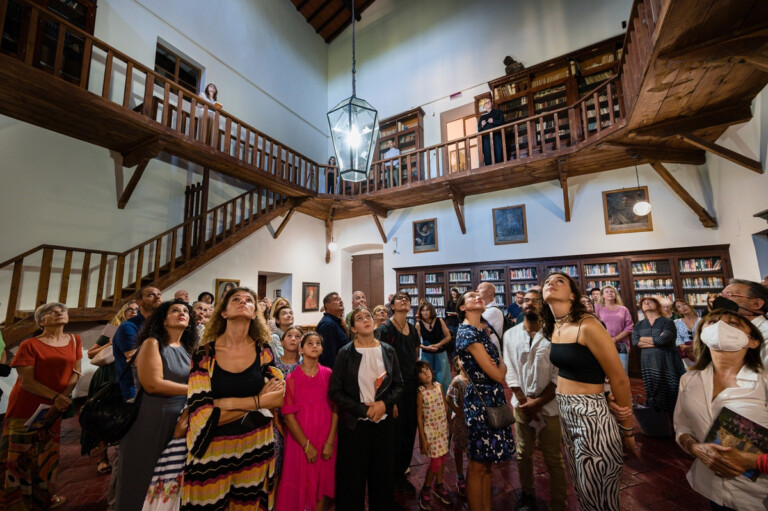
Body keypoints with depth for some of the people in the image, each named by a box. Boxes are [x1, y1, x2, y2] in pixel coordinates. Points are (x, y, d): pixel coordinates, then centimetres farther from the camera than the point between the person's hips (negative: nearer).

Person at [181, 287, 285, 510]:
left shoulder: (264, 351, -6)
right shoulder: (203, 354, -11)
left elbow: (278, 399, -13)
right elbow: (202, 415, -16)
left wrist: (226, 402, -19)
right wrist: (258, 401, -17)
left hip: (257, 447, 2)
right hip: (214, 450, -1)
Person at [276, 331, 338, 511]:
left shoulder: (328, 374, -4)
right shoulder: (292, 378, -7)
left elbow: (335, 408, -4)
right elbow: (288, 414, -8)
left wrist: (330, 442, -9)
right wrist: (306, 445, -11)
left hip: (326, 440, 2)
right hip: (300, 440, -1)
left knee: (322, 483, 13)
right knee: (302, 483, 9)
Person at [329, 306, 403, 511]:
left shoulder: (388, 351, -2)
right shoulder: (346, 353, -10)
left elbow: (398, 384, 5)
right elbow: (335, 391, -9)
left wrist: (385, 403, -12)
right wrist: (363, 410, -14)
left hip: (384, 421, 3)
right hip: (354, 423, -2)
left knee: (383, 475, 15)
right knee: (352, 478, 11)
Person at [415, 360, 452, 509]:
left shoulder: (439, 386, -4)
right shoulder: (421, 393, -16)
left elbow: (445, 405, 7)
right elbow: (419, 417, -11)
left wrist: (450, 424, 11)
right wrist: (423, 439, -10)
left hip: (443, 428, 5)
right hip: (430, 430, -4)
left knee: (442, 458, 15)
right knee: (436, 462, -1)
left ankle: (439, 486, 38)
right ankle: (426, 490, 23)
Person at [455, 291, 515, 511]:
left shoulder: (482, 331, 11)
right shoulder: (467, 333, -17)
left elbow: (502, 366, 13)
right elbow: (497, 374, -16)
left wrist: (498, 365, -5)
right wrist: (500, 366, 3)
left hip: (494, 398, 8)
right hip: (481, 399, -8)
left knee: (486, 463, 18)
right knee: (478, 465, 6)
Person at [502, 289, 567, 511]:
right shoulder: (510, 334, -1)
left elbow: (559, 375, -9)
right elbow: (510, 372, -1)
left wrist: (538, 402, -11)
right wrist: (524, 401, -8)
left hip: (549, 405, -2)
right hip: (522, 405, 2)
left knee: (554, 459, 8)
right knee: (523, 454, 16)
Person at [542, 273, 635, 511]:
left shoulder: (587, 326, -20)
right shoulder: (554, 328, 2)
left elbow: (620, 381, -13)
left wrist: (627, 429, -3)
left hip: (591, 415, -7)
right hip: (566, 413, 7)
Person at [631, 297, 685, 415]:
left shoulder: (667, 322, 0)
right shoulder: (639, 325, 11)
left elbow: (664, 339, -16)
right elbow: (634, 342, -3)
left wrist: (644, 339, -4)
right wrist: (656, 341, -12)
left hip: (667, 362, -3)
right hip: (648, 364, 3)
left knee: (671, 393, 0)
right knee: (652, 394, 7)